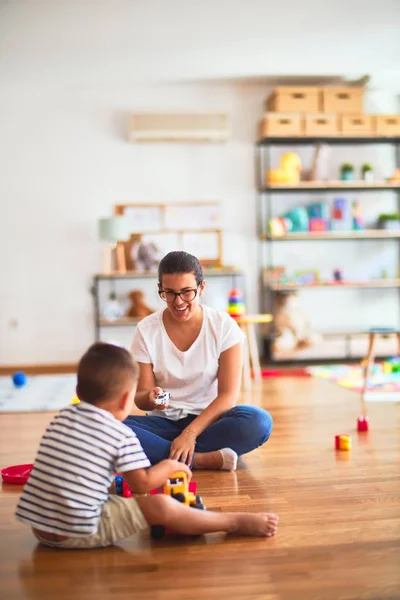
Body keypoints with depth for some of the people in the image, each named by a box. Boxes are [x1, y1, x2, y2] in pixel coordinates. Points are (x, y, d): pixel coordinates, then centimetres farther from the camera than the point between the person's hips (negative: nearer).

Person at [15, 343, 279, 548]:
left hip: (39, 524, 7)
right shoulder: (122, 435, -10)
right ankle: (237, 522, 0)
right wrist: (171, 466, 8)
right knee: (161, 507, -7)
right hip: (80, 531, -7)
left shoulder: (62, 416, 8)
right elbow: (143, 484, -9)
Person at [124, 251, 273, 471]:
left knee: (259, 422, -32)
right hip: (163, 422, 1)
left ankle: (162, 454, -22)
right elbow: (140, 397, -3)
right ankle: (205, 459, -25)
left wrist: (190, 432, -24)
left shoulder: (224, 326, -7)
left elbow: (228, 394, -12)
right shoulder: (146, 330, -5)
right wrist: (150, 398, -28)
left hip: (207, 420, -1)